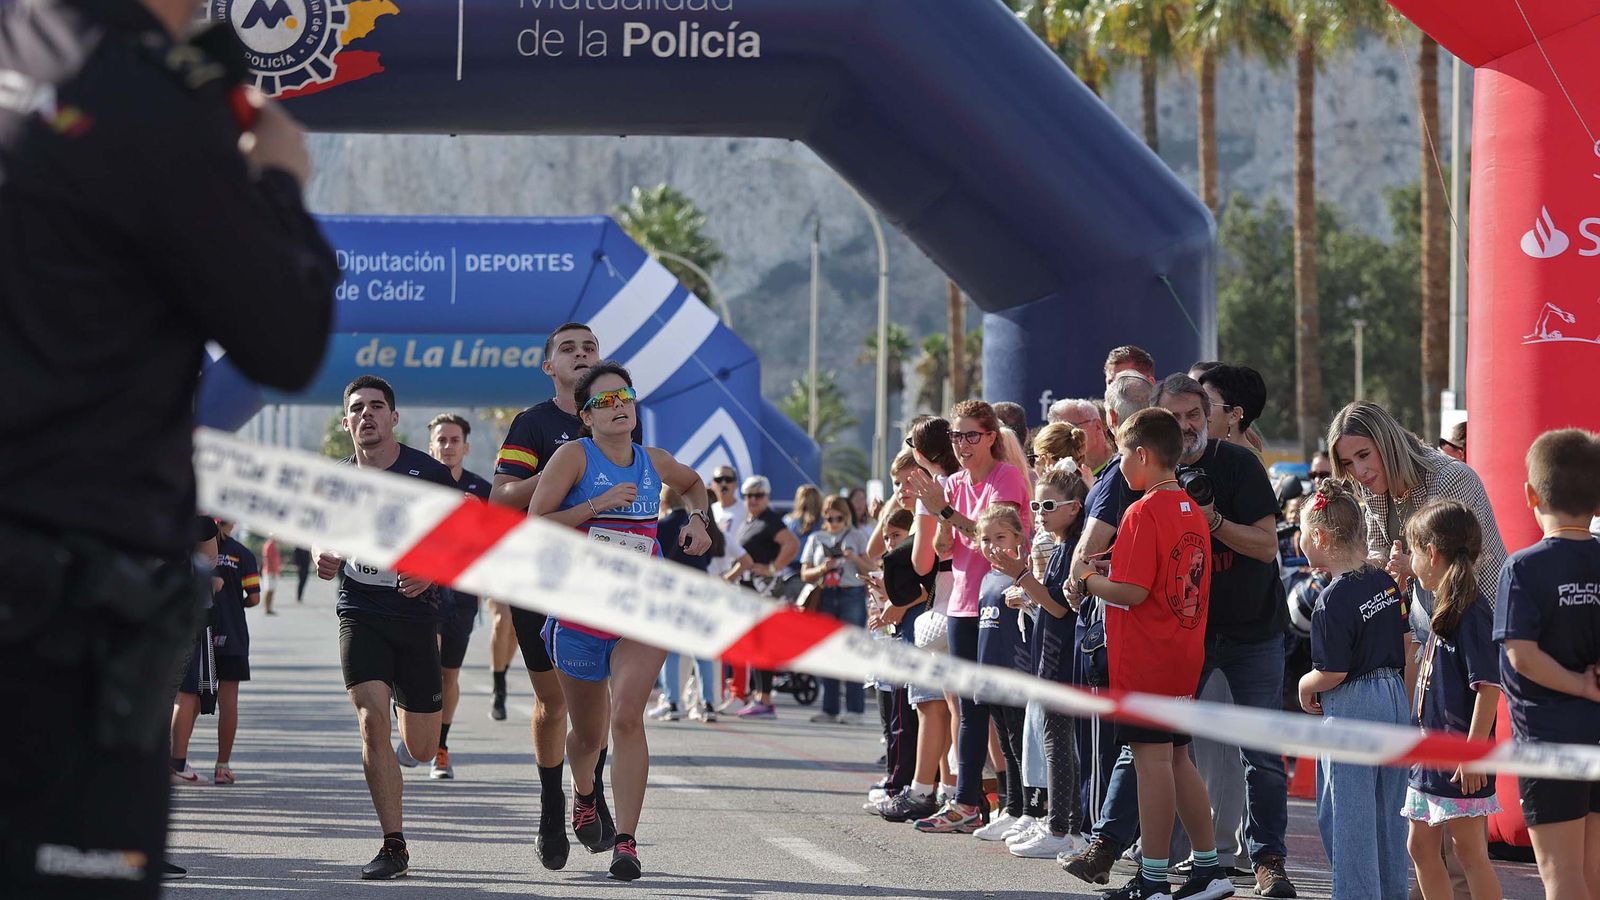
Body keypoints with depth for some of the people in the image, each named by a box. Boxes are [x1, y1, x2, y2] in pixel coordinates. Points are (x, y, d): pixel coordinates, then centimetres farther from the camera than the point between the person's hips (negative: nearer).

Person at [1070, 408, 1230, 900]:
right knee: (1178, 758, 15)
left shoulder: (1143, 512, -15)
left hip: (1144, 662, -8)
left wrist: (1088, 580, -4)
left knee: (1152, 759, -5)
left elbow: (1133, 592, -21)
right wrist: (1112, 570, 15)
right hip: (1185, 660, 8)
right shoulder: (1193, 511, 11)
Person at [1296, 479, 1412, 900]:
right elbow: (1407, 645, 12)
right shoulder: (1386, 582, 5)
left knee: (1348, 815, 0)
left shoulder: (1332, 600, -18)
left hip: (1352, 707, -8)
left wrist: (1304, 687, 0)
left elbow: (1332, 673, -18)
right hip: (1395, 697, 8)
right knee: (1388, 812, 15)